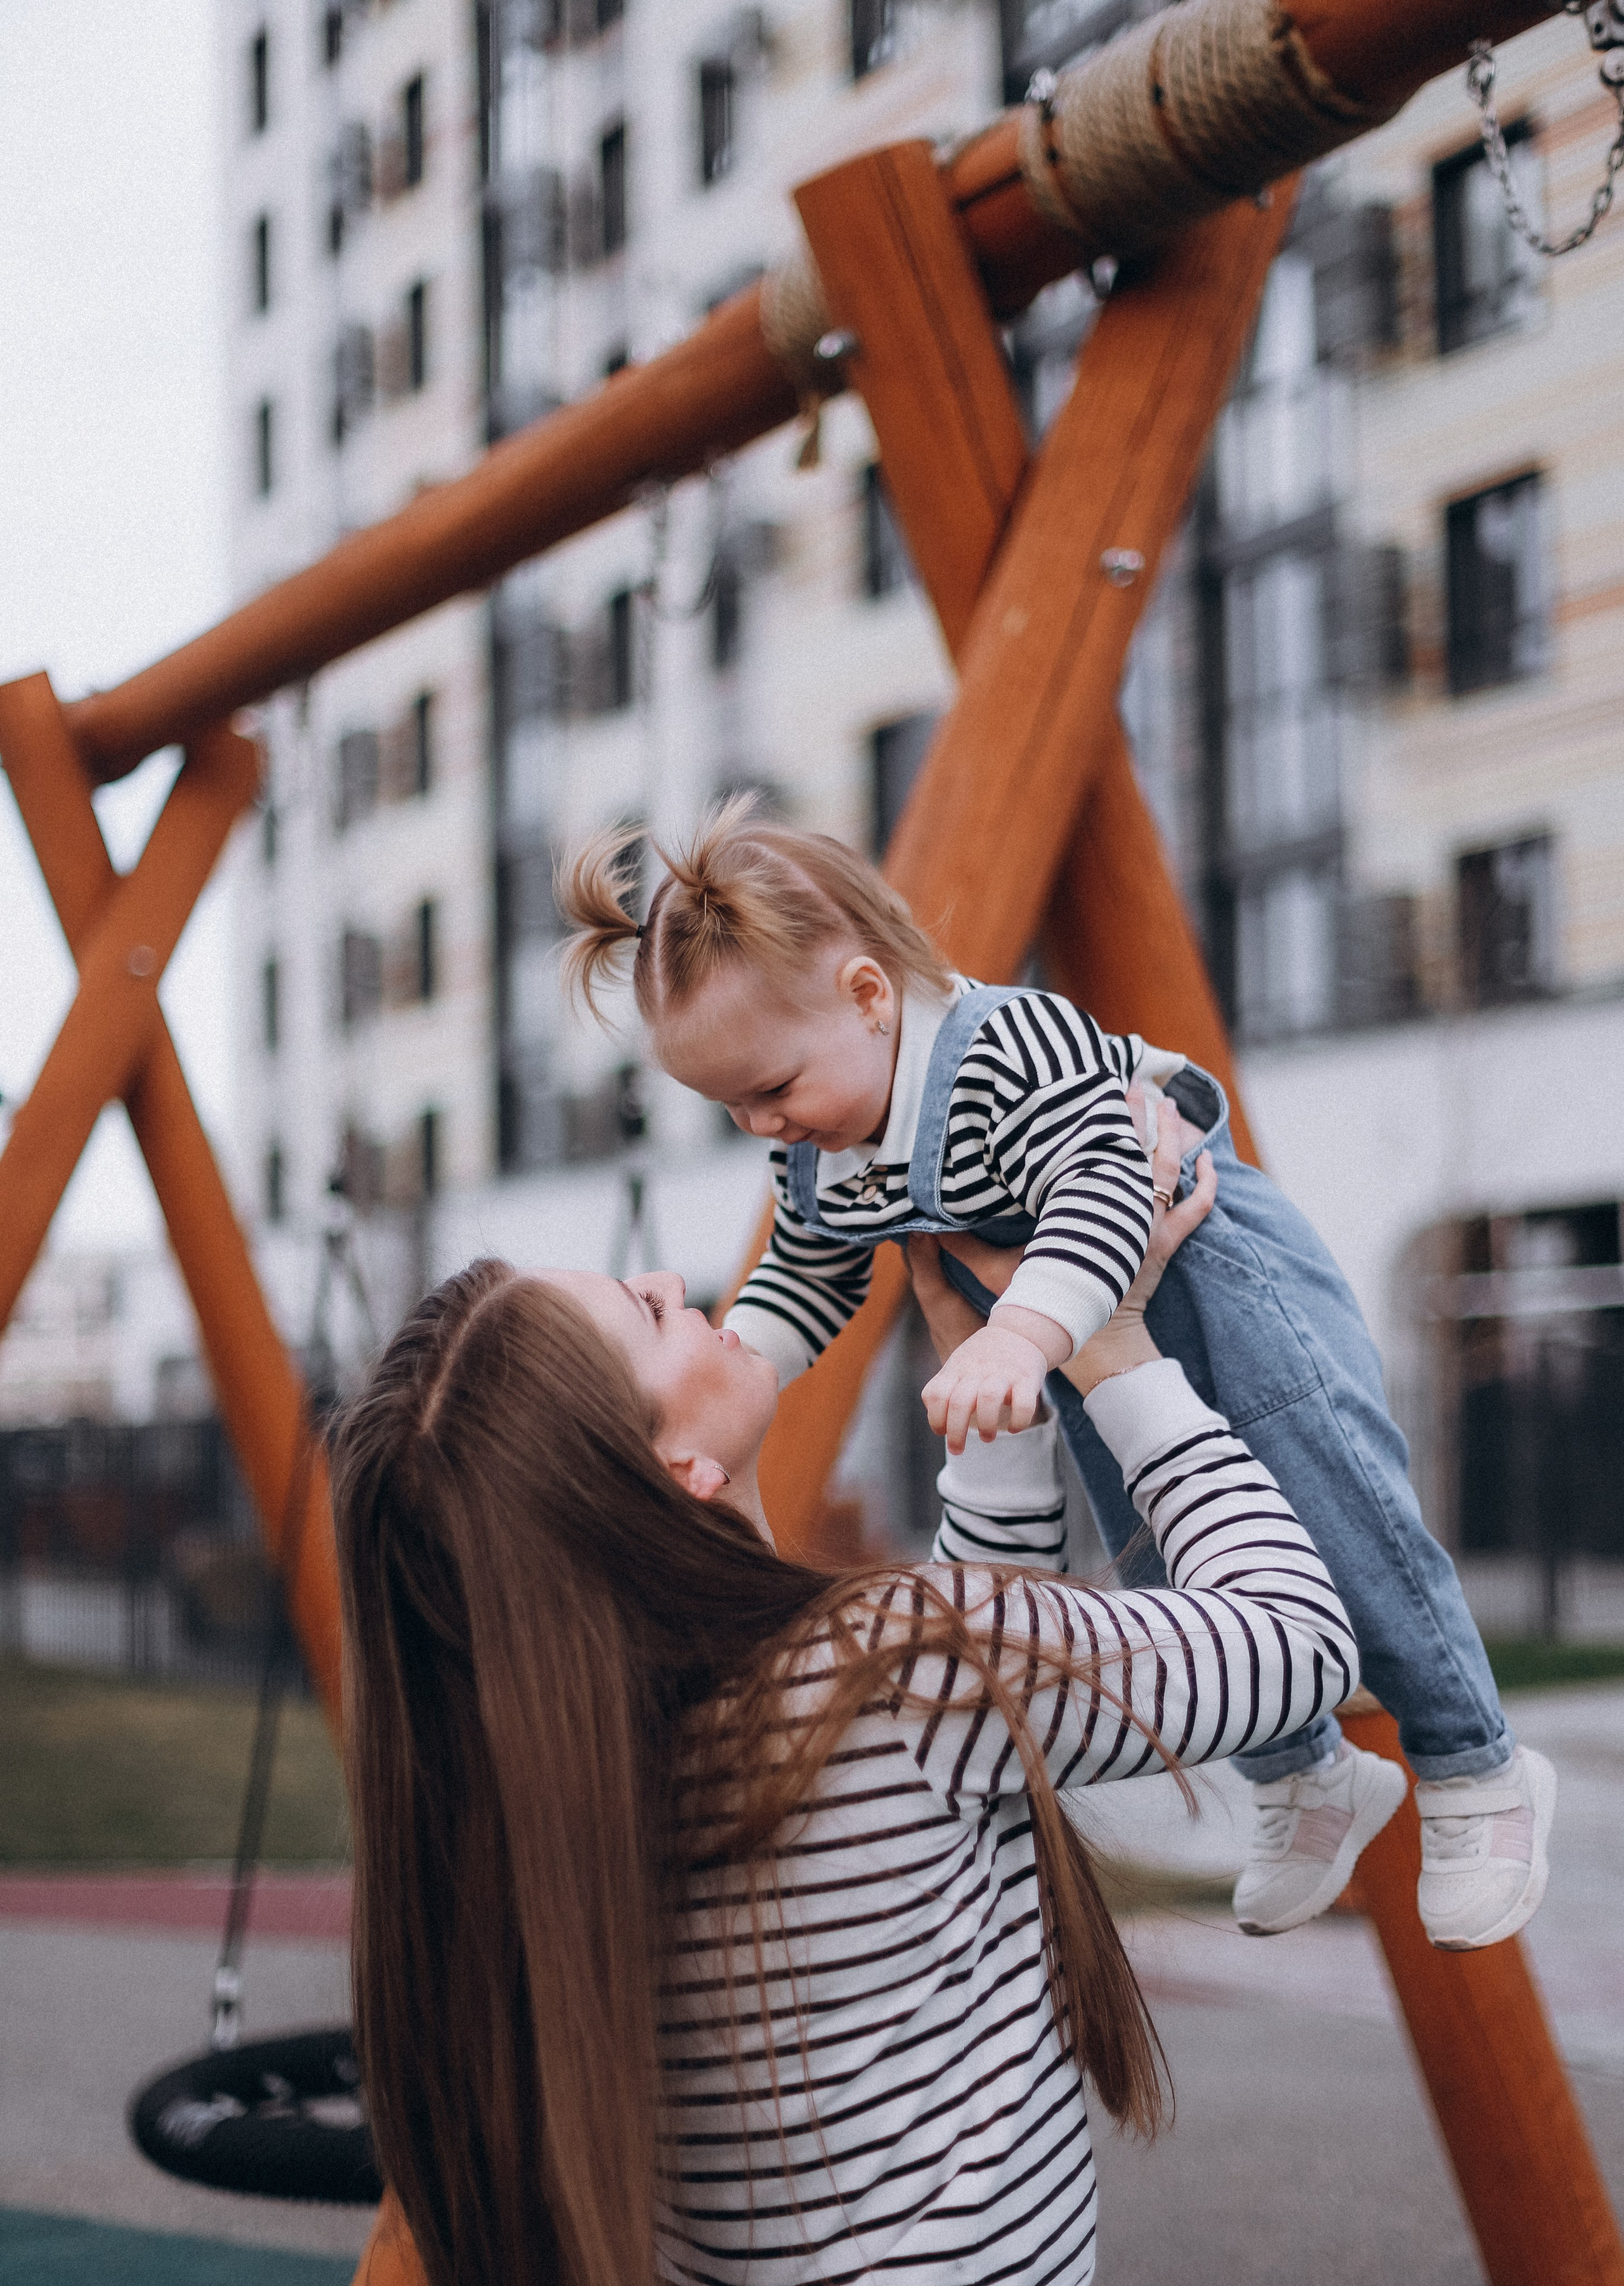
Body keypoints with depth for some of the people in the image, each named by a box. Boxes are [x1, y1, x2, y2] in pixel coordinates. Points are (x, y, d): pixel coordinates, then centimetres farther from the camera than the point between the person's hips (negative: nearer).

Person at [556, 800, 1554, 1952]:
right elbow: (803, 1283, 9)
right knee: (1170, 1581, 15)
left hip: (1214, 1284, -8)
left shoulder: (1018, 1049, -34)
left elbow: (1104, 1193, -45)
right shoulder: (819, 1160, -5)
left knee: (1346, 1535, -2)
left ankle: (1480, 1774, 18)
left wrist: (1018, 1339, -59)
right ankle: (1307, 1777, 36)